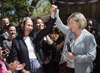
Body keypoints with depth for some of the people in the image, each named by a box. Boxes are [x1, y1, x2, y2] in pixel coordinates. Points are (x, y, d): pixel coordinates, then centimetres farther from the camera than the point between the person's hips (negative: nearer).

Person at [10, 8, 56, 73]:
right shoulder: (16, 41, -1)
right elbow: (14, 58, -4)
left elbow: (47, 29, -1)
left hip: (38, 66, 3)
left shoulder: (34, 36, 6)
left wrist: (52, 13, -9)